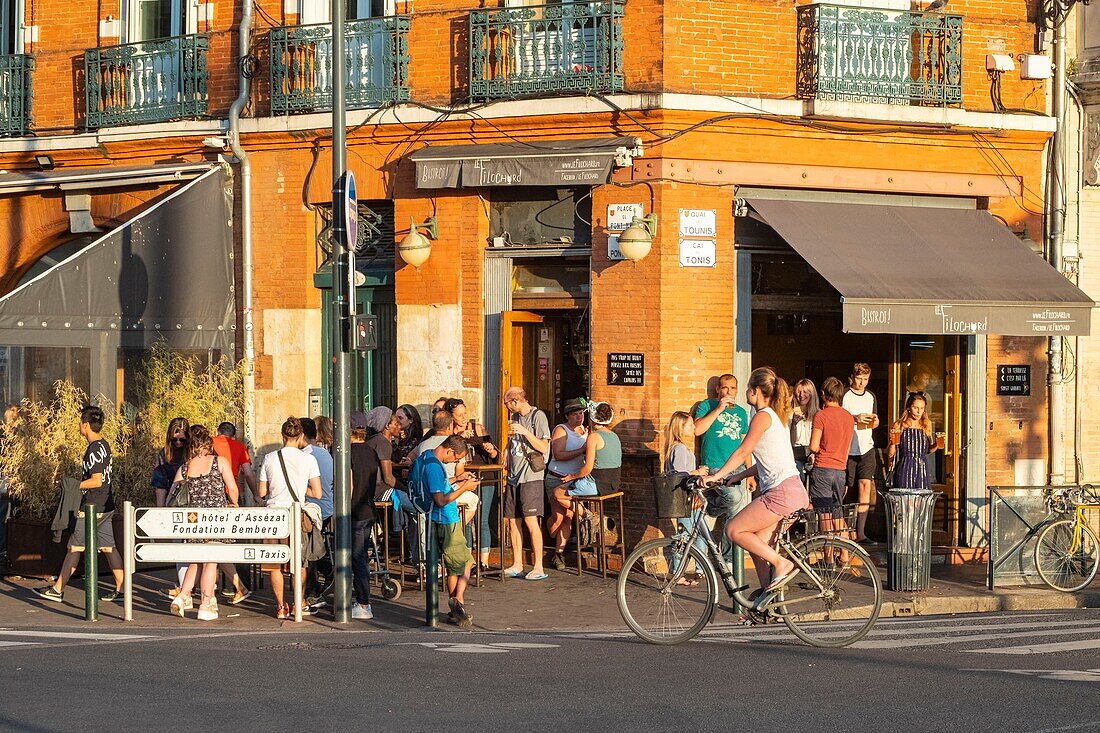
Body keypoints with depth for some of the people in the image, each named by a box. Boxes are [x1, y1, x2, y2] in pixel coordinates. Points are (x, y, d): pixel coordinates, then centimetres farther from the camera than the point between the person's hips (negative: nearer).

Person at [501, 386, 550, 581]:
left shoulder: (538, 416, -6)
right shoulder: (515, 417, 17)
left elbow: (543, 447, -12)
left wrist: (524, 432, -18)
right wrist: (508, 452, 13)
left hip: (531, 477, -8)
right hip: (514, 476, 8)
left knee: (531, 521, -13)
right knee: (513, 521, 7)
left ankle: (538, 567, -12)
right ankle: (517, 565, 15)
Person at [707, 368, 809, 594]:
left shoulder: (763, 416, -7)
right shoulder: (776, 416, 22)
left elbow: (743, 451, -12)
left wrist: (716, 476, -10)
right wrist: (738, 476, 19)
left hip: (782, 492, -10)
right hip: (795, 492, 10)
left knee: (734, 530, -7)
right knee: (757, 543, 13)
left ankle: (782, 563, -9)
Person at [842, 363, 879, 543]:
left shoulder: (871, 396, 14)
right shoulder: (844, 396, -5)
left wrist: (874, 421, 0)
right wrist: (855, 419, -19)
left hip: (866, 448, 4)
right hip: (847, 449, -4)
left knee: (865, 485, -7)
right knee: (843, 489, 0)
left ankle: (860, 532, -6)